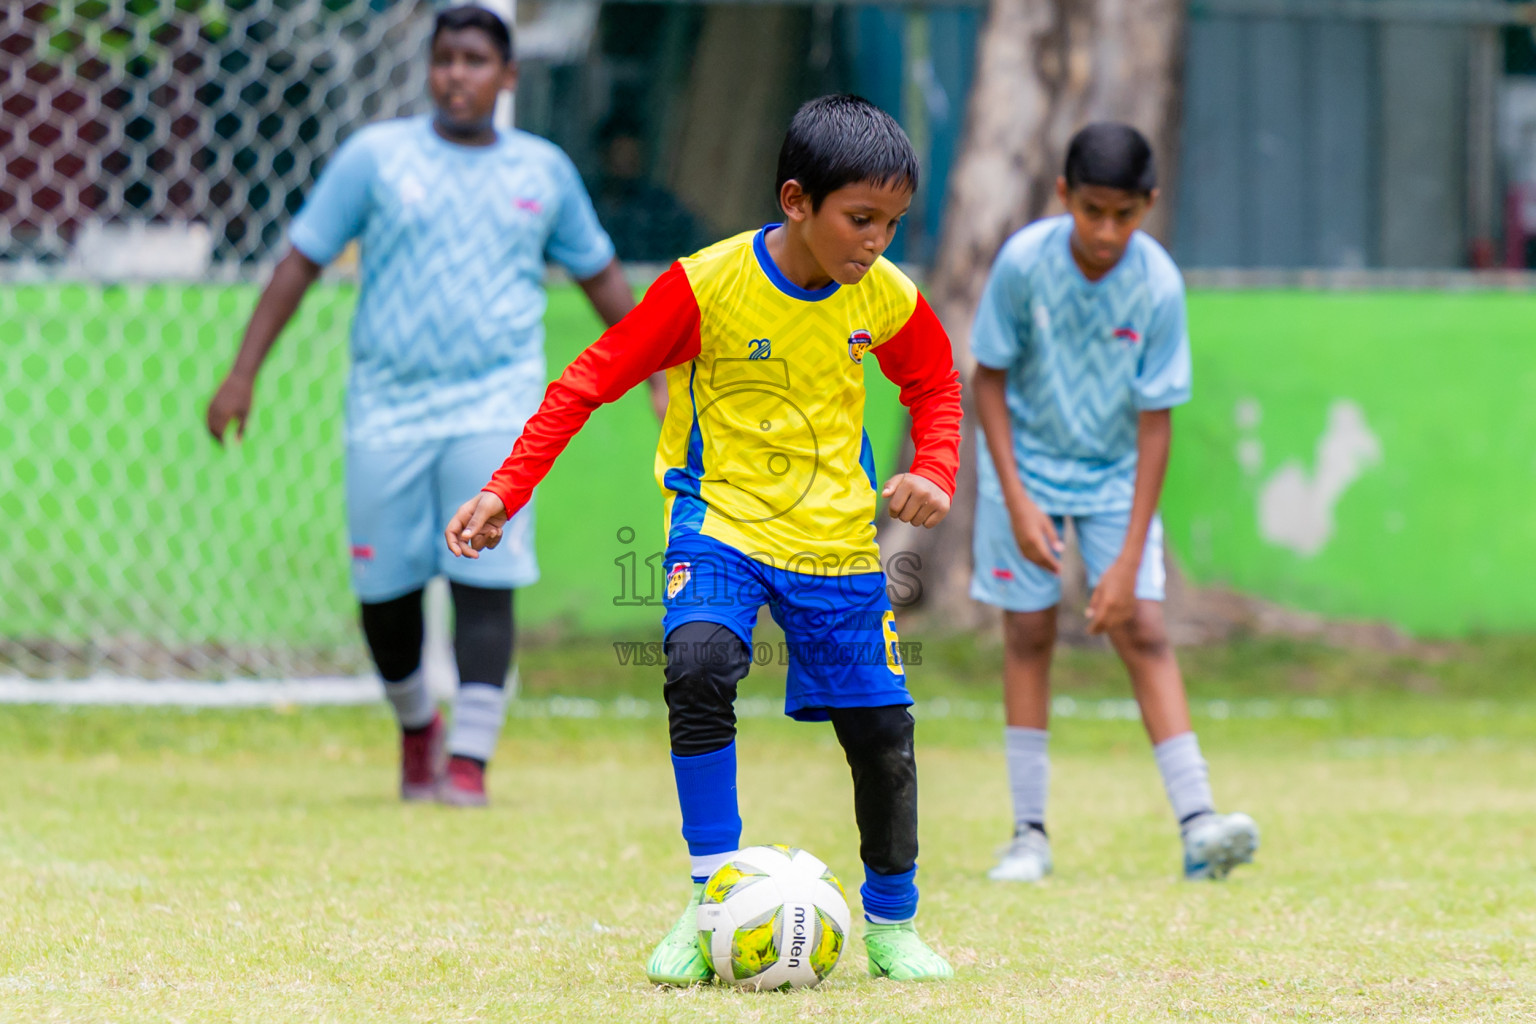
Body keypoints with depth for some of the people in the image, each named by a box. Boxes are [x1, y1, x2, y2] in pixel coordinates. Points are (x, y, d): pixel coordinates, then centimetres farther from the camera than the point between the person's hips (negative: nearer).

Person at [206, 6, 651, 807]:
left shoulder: (544, 170, 9)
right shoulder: (375, 156, 3)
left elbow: (601, 276, 21)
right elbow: (301, 261, 5)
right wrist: (243, 374, -1)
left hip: (496, 403, 0)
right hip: (387, 403, 0)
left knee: (485, 582, -13)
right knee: (385, 590, 3)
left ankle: (470, 762, -13)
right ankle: (417, 725, 31)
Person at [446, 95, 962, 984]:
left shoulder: (886, 299, -7)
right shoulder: (707, 286, -19)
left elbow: (933, 383, 14)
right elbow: (591, 380, -13)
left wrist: (934, 475, -5)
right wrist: (506, 492, -20)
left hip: (837, 534, 3)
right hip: (722, 515, -3)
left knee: (882, 730, 3)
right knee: (699, 665, -30)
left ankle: (893, 921, 28)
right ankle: (711, 903, -19)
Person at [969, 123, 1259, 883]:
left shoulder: (1158, 285, -20)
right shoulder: (1024, 261, -20)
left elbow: (1154, 420, -15)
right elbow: (988, 378, -9)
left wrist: (1128, 560, -18)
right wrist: (1017, 501, -17)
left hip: (1115, 476, 0)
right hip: (1026, 466, 0)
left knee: (1143, 631, -10)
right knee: (1028, 633, -1)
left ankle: (1197, 825, -17)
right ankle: (1030, 833, 5)